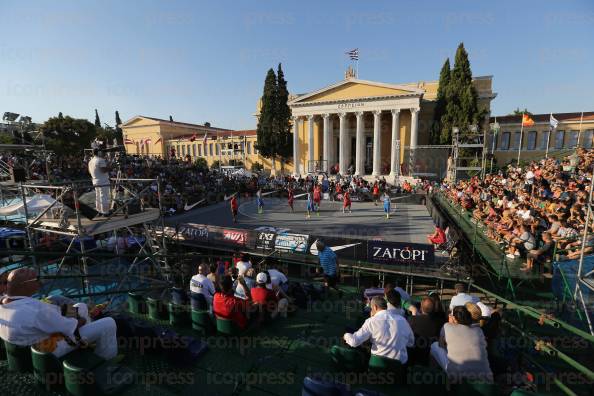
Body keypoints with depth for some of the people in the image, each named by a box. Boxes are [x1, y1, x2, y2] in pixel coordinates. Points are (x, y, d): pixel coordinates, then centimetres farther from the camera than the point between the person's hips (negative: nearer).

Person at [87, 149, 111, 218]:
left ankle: (99, 212, 21)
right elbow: (104, 170, -23)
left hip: (95, 182, 9)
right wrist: (108, 167, -6)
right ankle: (105, 213, -6)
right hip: (103, 182, -9)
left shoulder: (90, 161, 15)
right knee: (104, 197, -7)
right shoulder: (101, 160, -13)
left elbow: (90, 171, 23)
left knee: (98, 198, 15)